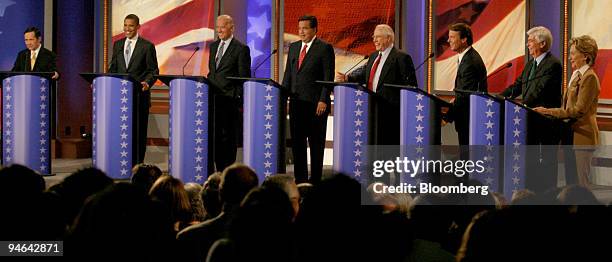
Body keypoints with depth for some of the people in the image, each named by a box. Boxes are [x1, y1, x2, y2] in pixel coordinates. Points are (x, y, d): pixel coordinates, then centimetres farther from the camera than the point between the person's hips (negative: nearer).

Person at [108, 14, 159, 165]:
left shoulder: (147, 46, 0)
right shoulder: (117, 45, 14)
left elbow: (153, 71, -2)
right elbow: (113, 69, 17)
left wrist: (147, 83, -21)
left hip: (139, 95, -4)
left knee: (138, 131, -1)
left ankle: (137, 164, 4)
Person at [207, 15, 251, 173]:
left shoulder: (241, 49, -5)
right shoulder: (213, 46, 16)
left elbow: (244, 76, -6)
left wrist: (238, 98, -11)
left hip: (230, 99, -6)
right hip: (213, 97, 6)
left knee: (228, 136, -1)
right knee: (214, 135, 5)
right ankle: (219, 168, 10)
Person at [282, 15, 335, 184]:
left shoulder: (325, 48, -4)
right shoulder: (293, 47, 14)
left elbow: (328, 77, -8)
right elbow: (288, 74, 17)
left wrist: (323, 100, -15)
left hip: (316, 103, -6)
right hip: (296, 102, 6)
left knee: (316, 143, 1)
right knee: (297, 141, 6)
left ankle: (315, 180, 7)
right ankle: (300, 179, 12)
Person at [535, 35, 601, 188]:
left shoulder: (589, 78, -13)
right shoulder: (577, 76, 19)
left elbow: (579, 110, -19)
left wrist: (549, 111, -18)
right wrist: (550, 112, 9)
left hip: (582, 136, -10)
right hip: (571, 135, 10)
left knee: (581, 184, -8)